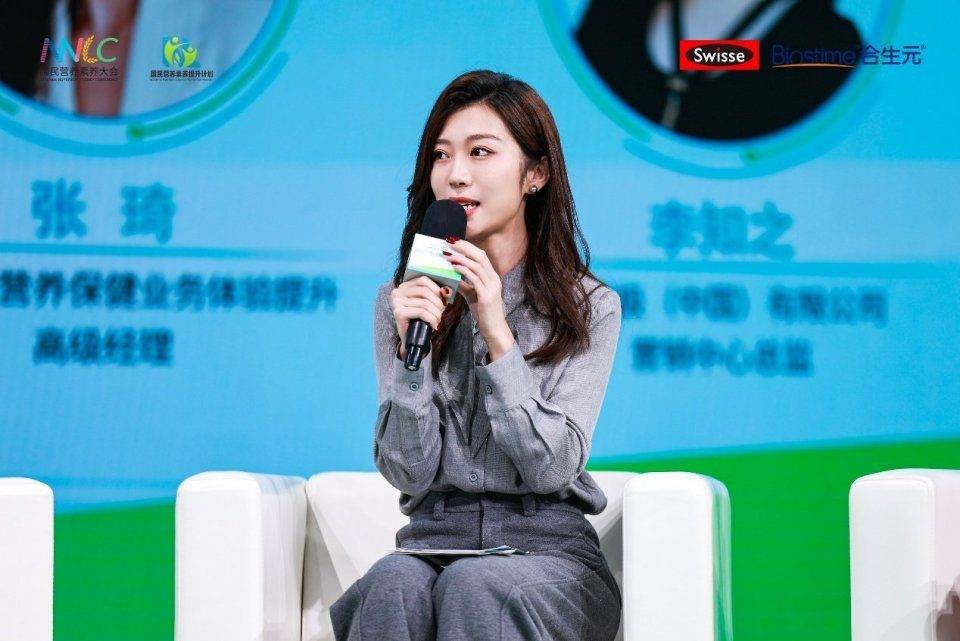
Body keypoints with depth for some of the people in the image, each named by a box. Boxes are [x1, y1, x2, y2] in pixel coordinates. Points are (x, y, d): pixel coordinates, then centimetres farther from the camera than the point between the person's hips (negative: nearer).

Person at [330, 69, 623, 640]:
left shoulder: (591, 308, 3)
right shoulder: (402, 302, 8)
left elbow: (553, 469, -7)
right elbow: (409, 473, 0)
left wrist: (498, 336, -15)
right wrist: (411, 349, -15)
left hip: (550, 550, -1)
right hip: (435, 539, 2)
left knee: (472, 585, -36)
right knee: (394, 582, -34)